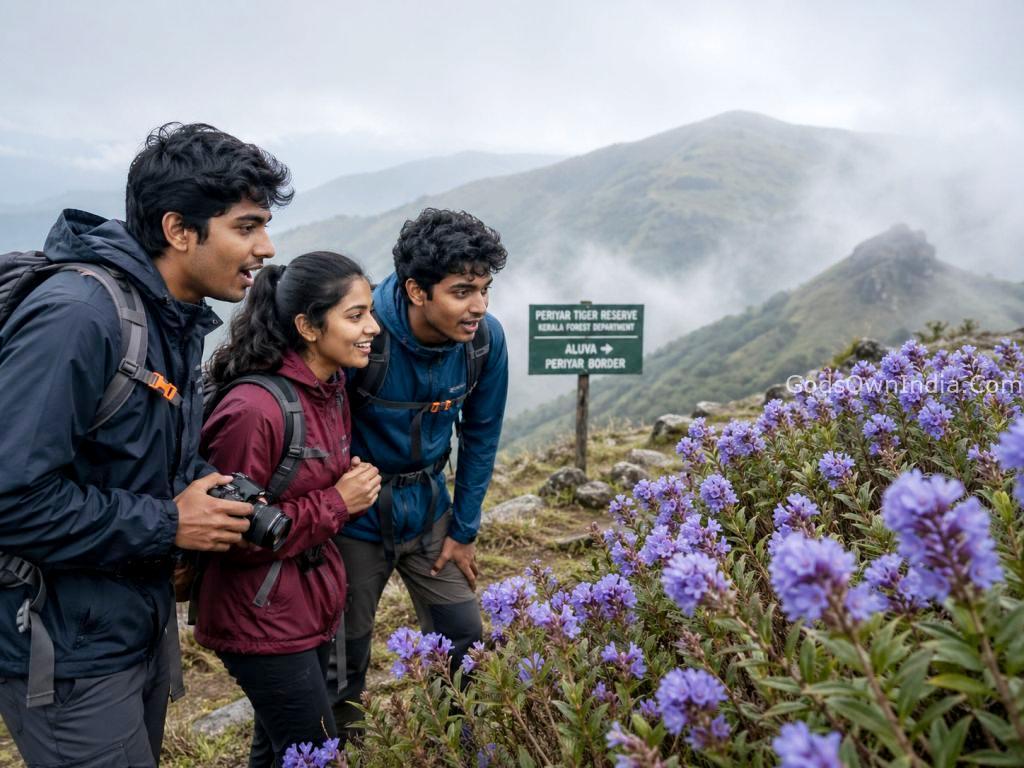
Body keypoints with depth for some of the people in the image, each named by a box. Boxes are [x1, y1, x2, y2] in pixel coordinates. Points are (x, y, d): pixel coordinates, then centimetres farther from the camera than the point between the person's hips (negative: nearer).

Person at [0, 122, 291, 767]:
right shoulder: (77, 316, -25)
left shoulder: (177, 319, 4)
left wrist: (214, 489, -5)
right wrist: (167, 525, -20)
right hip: (69, 653, -9)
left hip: (145, 624, 9)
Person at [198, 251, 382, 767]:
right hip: (263, 622, -8)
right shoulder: (253, 409, -27)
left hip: (314, 606, 8)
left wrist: (357, 486, -1)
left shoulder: (330, 387, 2)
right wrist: (336, 503, -21)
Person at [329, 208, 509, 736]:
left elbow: (481, 436, 0)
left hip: (429, 508, 4)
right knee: (343, 661, 12)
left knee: (464, 644, 11)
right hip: (357, 515, -3)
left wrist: (464, 530, 4)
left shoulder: (486, 338, -14)